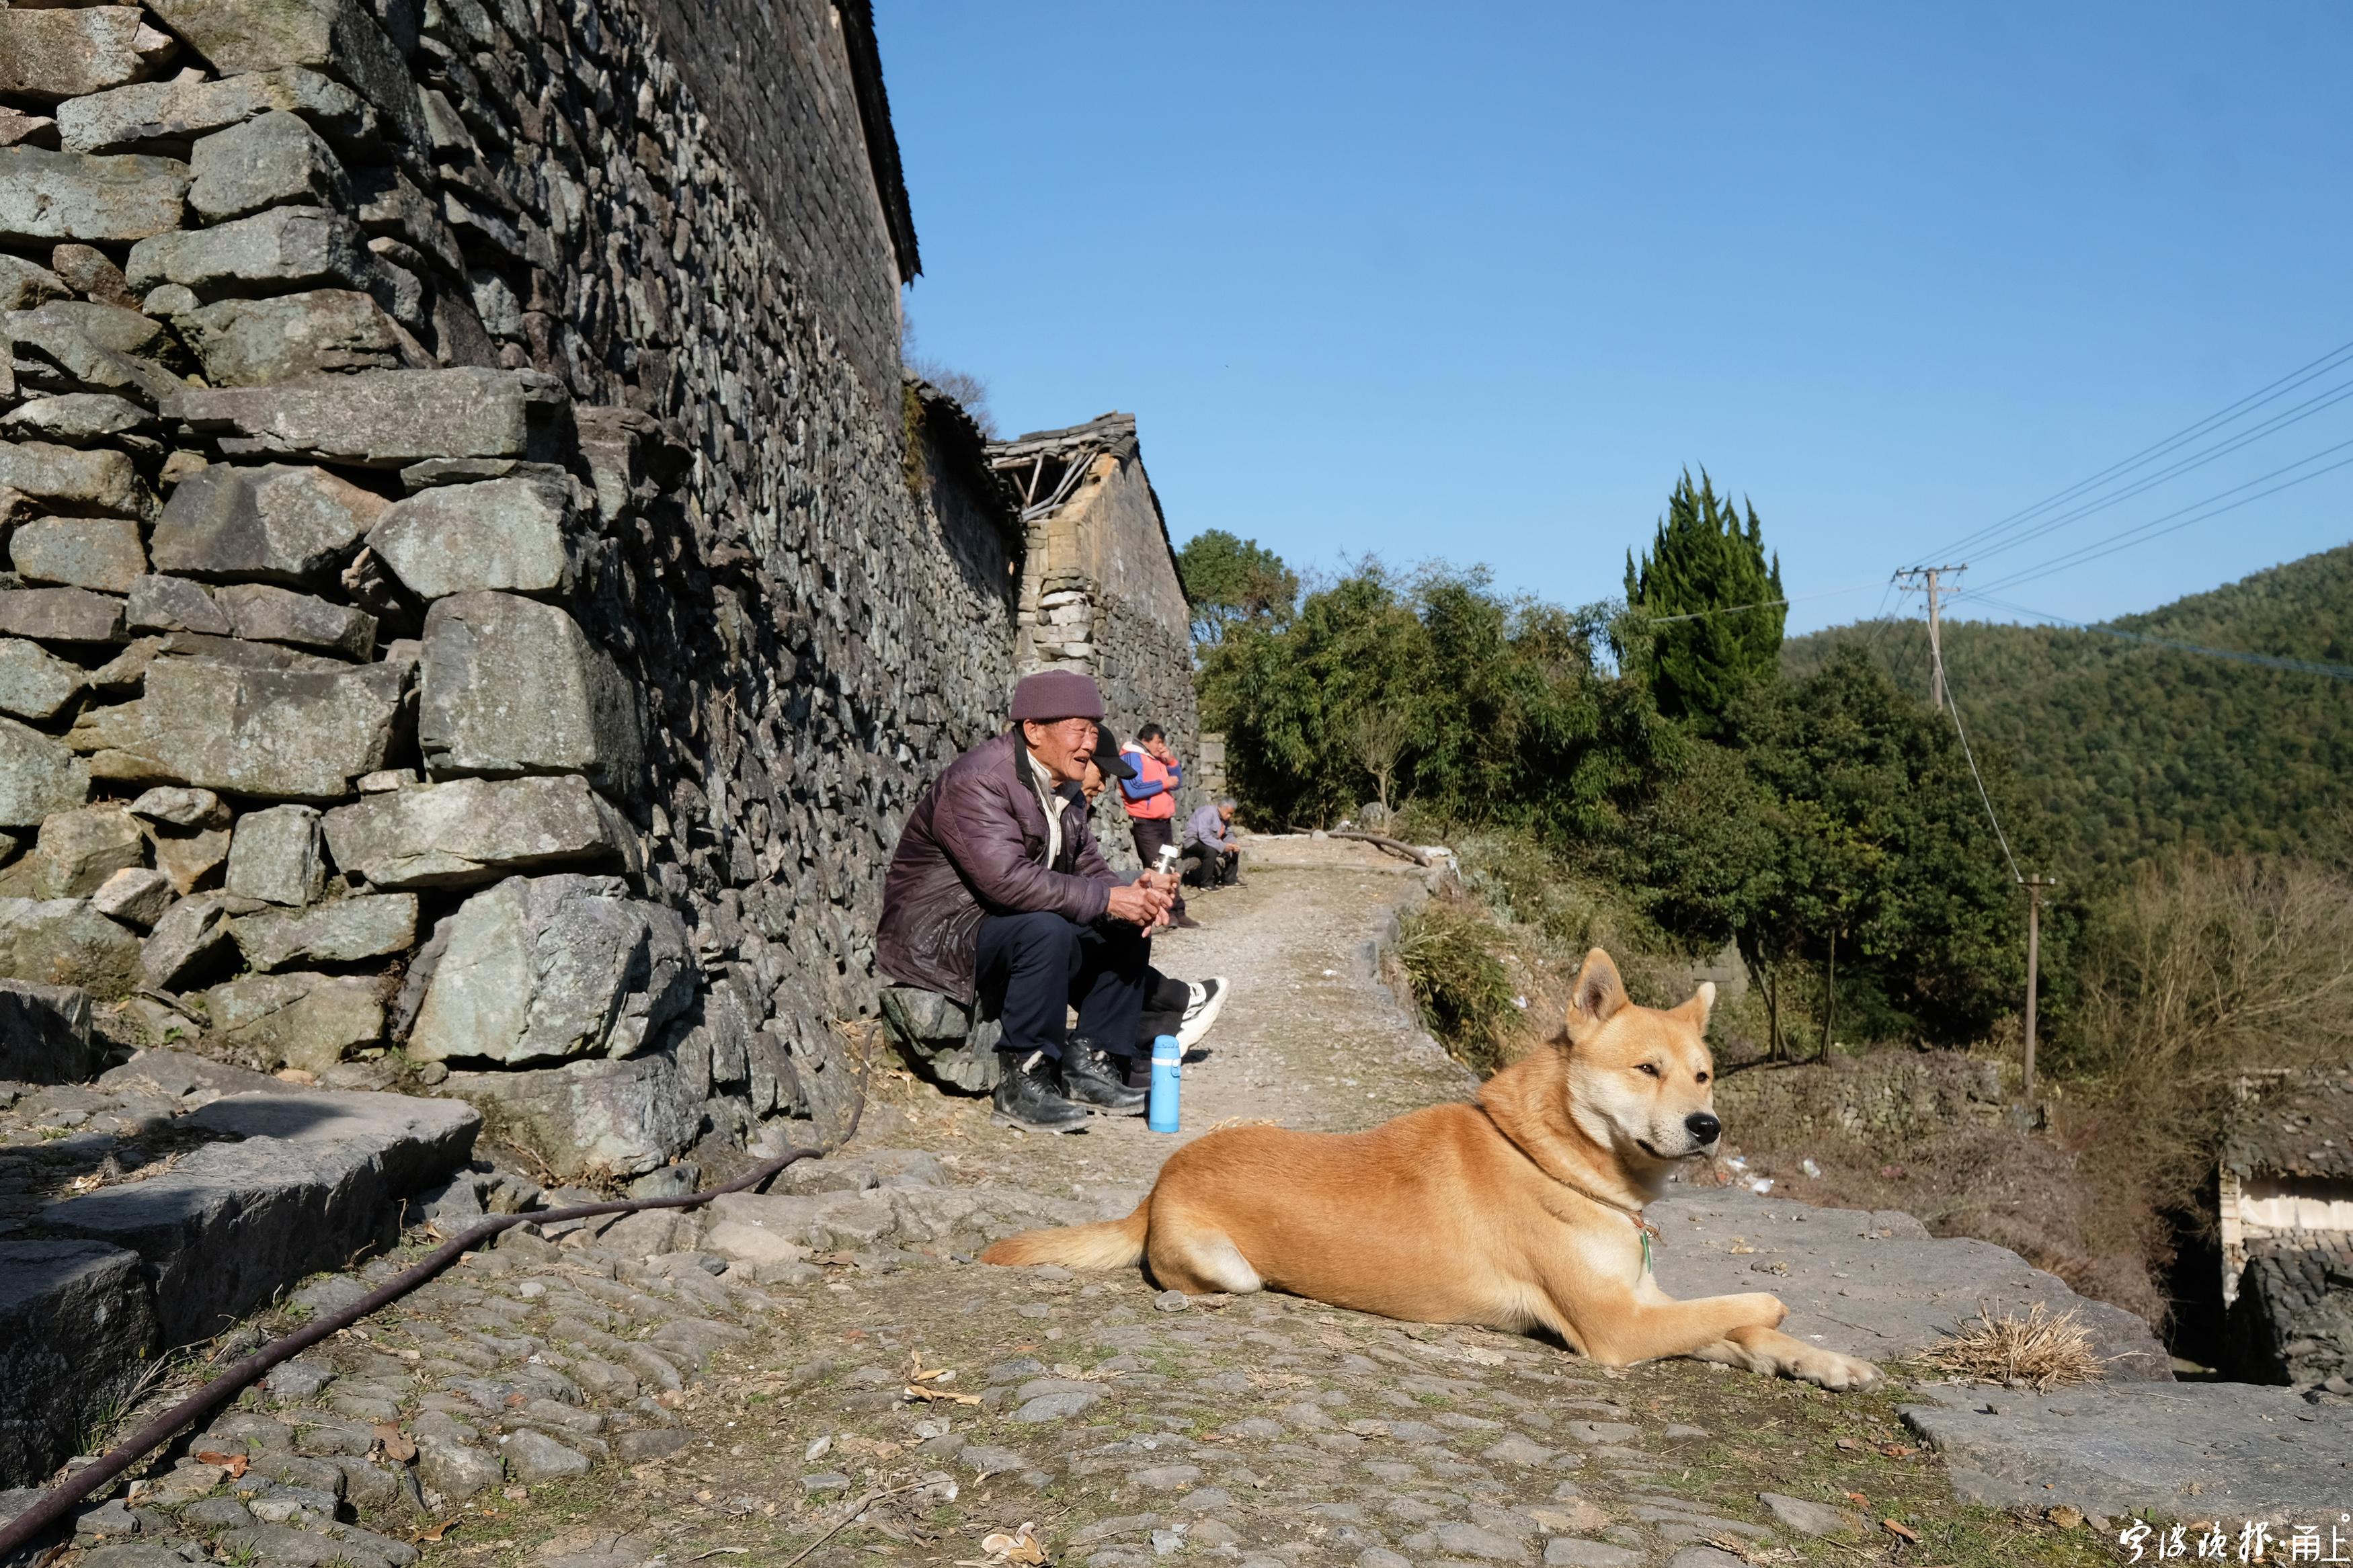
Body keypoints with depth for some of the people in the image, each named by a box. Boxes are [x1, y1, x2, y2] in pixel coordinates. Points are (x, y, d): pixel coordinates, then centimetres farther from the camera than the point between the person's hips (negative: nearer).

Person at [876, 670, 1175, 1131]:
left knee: (1129, 929, 2)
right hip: (939, 934, -10)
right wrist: (1106, 899, -30)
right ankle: (1024, 1083, -24)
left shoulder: (1062, 786, 9)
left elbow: (1087, 868, 11)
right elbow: (1005, 878, -33)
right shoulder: (977, 781, -22)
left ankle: (1089, 1066, 4)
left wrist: (1132, 894, -13)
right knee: (1045, 931, -35)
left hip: (1010, 925, 10)